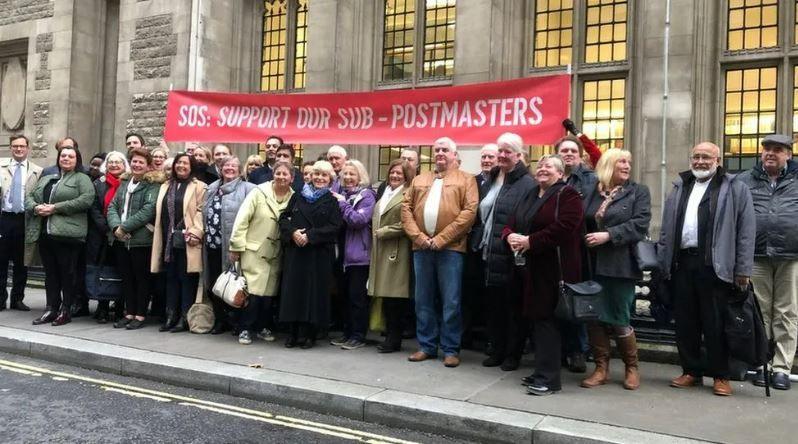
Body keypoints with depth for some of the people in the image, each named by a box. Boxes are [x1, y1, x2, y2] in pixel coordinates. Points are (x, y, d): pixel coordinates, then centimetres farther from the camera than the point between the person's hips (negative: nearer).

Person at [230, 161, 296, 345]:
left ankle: (263, 327, 25)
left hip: (276, 254, 3)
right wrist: (236, 247, -8)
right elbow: (242, 220, -7)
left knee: (269, 293, 8)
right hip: (254, 250, -3)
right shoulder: (259, 192, -7)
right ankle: (246, 329, 8)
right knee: (253, 292, -6)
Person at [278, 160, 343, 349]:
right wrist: (293, 232, -11)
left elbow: (335, 227, -8)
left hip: (319, 254, -3)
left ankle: (308, 334, 9)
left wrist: (310, 236, -14)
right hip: (295, 251, 3)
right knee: (293, 289, 3)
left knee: (314, 290, -1)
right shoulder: (297, 197, 12)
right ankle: (294, 332, 12)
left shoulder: (332, 201, 2)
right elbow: (284, 217, 8)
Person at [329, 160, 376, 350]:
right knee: (346, 294, 11)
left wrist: (342, 203, -11)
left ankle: (358, 336, 6)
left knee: (357, 296, -2)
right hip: (344, 252, 6)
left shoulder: (367, 195, -4)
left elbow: (358, 219, -18)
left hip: (359, 253, -6)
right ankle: (348, 333, 20)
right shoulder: (341, 194, 14)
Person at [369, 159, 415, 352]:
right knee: (384, 294, 8)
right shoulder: (385, 193, 20)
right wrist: (375, 233, 12)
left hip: (396, 251, -8)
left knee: (393, 296, -3)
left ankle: (394, 339, 7)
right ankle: (389, 335, 17)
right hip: (381, 250, 8)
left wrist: (382, 232, -8)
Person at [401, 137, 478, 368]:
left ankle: (451, 349, 10)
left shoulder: (466, 180, 4)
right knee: (423, 300, 9)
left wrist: (441, 238, -13)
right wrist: (418, 236, -6)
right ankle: (426, 346, 20)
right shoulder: (419, 180, 18)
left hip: (450, 248, -4)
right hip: (421, 247, 4)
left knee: (451, 302, 0)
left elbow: (469, 211, -8)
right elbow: (406, 208, 10)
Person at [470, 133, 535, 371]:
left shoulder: (526, 184, -8)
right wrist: (476, 242, 13)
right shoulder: (489, 180, 15)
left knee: (513, 306, 4)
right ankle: (497, 350, 26)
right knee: (493, 304, 14)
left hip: (510, 255, -7)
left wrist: (519, 246, -20)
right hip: (487, 253, 7)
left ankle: (513, 354, 16)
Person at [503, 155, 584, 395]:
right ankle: (542, 370, 21)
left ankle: (548, 378, -2)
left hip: (552, 267, -8)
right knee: (538, 317, 12)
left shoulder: (567, 195, -7)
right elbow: (511, 223, 17)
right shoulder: (529, 196, 19)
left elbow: (563, 228, -20)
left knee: (546, 318, -7)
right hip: (529, 266, 8)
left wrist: (530, 241, -19)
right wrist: (510, 236, -7)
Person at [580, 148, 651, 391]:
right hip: (593, 265, 4)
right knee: (594, 318, 5)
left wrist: (608, 235, -19)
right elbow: (583, 224, 16)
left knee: (619, 321, 1)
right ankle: (601, 368, 18)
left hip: (620, 266, -3)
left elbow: (640, 224, -11)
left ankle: (631, 367, 22)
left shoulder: (638, 191, 2)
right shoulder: (592, 192, 10)